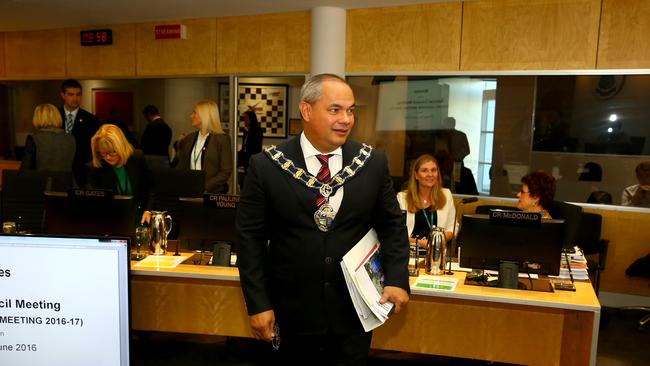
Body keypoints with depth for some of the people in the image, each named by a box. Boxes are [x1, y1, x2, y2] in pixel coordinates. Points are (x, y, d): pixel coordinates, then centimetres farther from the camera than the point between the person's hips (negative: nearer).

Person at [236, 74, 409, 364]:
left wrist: (397, 278, -7)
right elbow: (251, 237, -5)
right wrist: (258, 304, -7)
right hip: (291, 313, -1)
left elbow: (391, 224, 5)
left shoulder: (373, 163, -3)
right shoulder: (266, 166, -9)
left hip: (354, 311, 1)